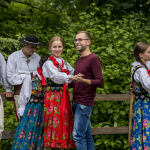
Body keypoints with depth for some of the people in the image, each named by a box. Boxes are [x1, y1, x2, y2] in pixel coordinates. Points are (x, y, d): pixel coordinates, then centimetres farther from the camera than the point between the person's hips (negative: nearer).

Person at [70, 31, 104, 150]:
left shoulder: (93, 59, -8)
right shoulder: (79, 60, 19)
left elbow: (100, 82, -14)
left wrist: (83, 80, -26)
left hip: (85, 103, -8)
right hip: (77, 103, 8)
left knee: (78, 135, -11)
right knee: (87, 135, 11)